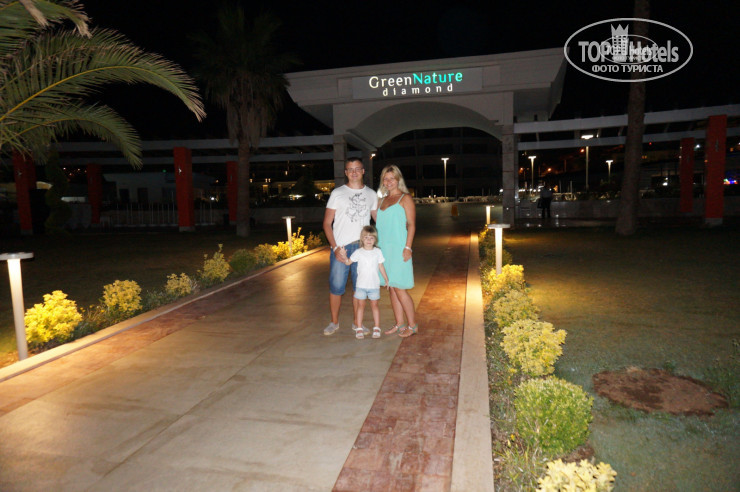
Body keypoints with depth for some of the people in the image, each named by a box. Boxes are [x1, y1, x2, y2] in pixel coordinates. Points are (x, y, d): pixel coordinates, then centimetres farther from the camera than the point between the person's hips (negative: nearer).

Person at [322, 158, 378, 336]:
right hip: (341, 247, -2)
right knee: (336, 286, -1)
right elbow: (327, 223, 0)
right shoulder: (337, 193, 3)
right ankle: (334, 322, 17)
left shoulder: (371, 194, 10)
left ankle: (357, 322, 23)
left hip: (363, 247, 2)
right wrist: (335, 247, -11)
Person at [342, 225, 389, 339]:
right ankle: (359, 328, 12)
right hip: (361, 285, 0)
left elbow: (381, 267, 8)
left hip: (374, 285, 0)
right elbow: (348, 262, 3)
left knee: (374, 305, 7)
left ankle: (376, 328, 16)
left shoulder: (378, 252, 1)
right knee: (360, 305, 5)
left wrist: (386, 279, 11)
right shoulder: (358, 252, -1)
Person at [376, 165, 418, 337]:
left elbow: (411, 225, -8)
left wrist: (408, 247, -16)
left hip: (398, 249, -6)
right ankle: (399, 324, 18)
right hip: (384, 249, 7)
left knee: (399, 288, -6)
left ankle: (412, 324, 7)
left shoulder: (405, 198, -2)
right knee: (392, 288, 8)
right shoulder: (383, 200, 17)